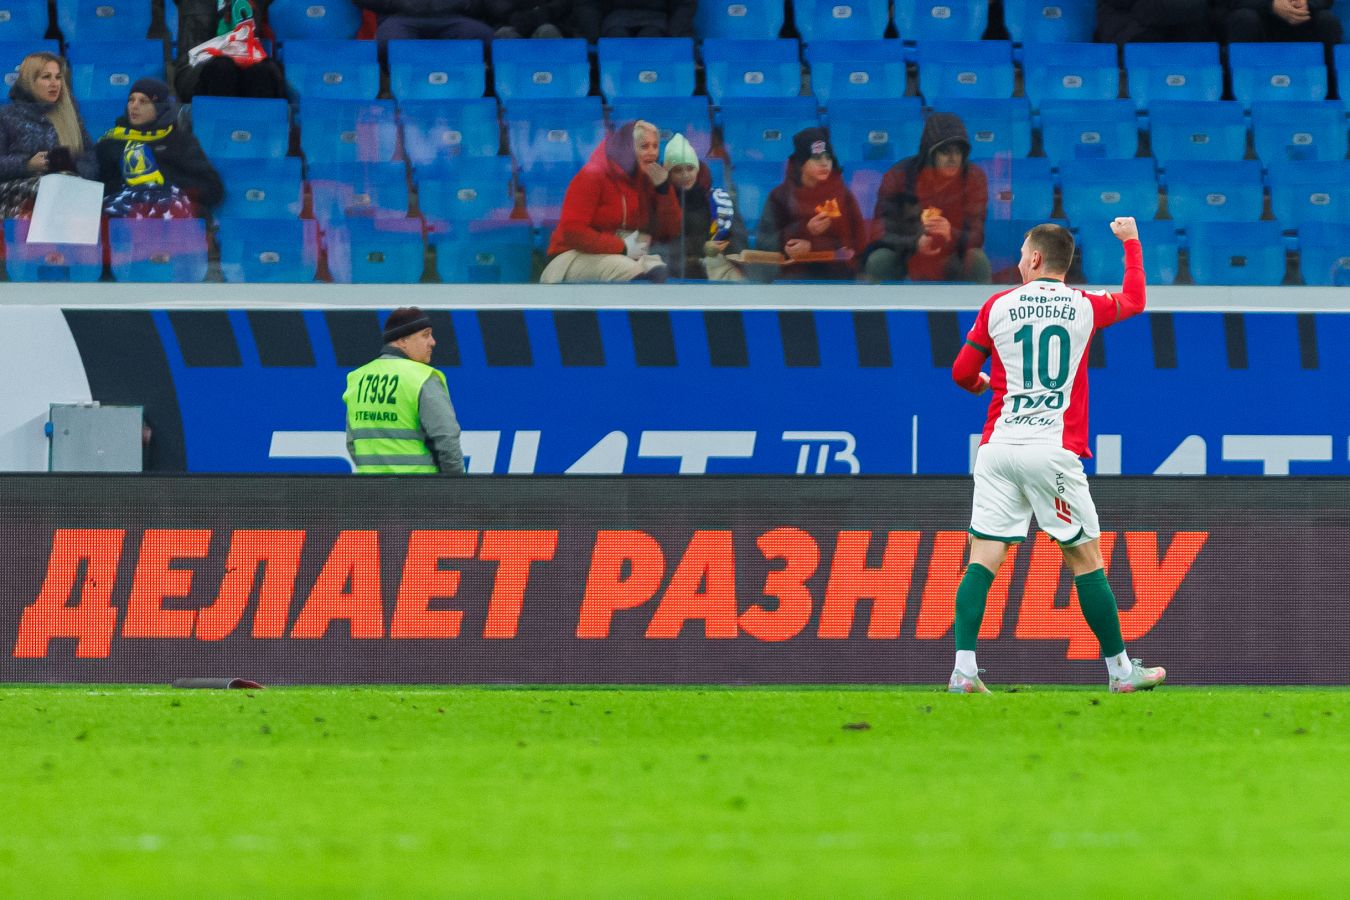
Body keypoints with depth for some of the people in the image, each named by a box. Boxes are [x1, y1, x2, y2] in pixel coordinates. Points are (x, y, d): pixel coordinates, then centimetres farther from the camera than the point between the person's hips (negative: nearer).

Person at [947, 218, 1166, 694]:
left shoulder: (997, 307, 5)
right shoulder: (1085, 307, 5)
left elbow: (962, 373, 12)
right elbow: (1134, 300, 26)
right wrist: (1131, 242, 41)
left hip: (997, 449, 1)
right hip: (1054, 450, -1)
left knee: (983, 558, -2)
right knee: (1084, 558, 7)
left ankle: (964, 668, -14)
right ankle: (1120, 669, 13)